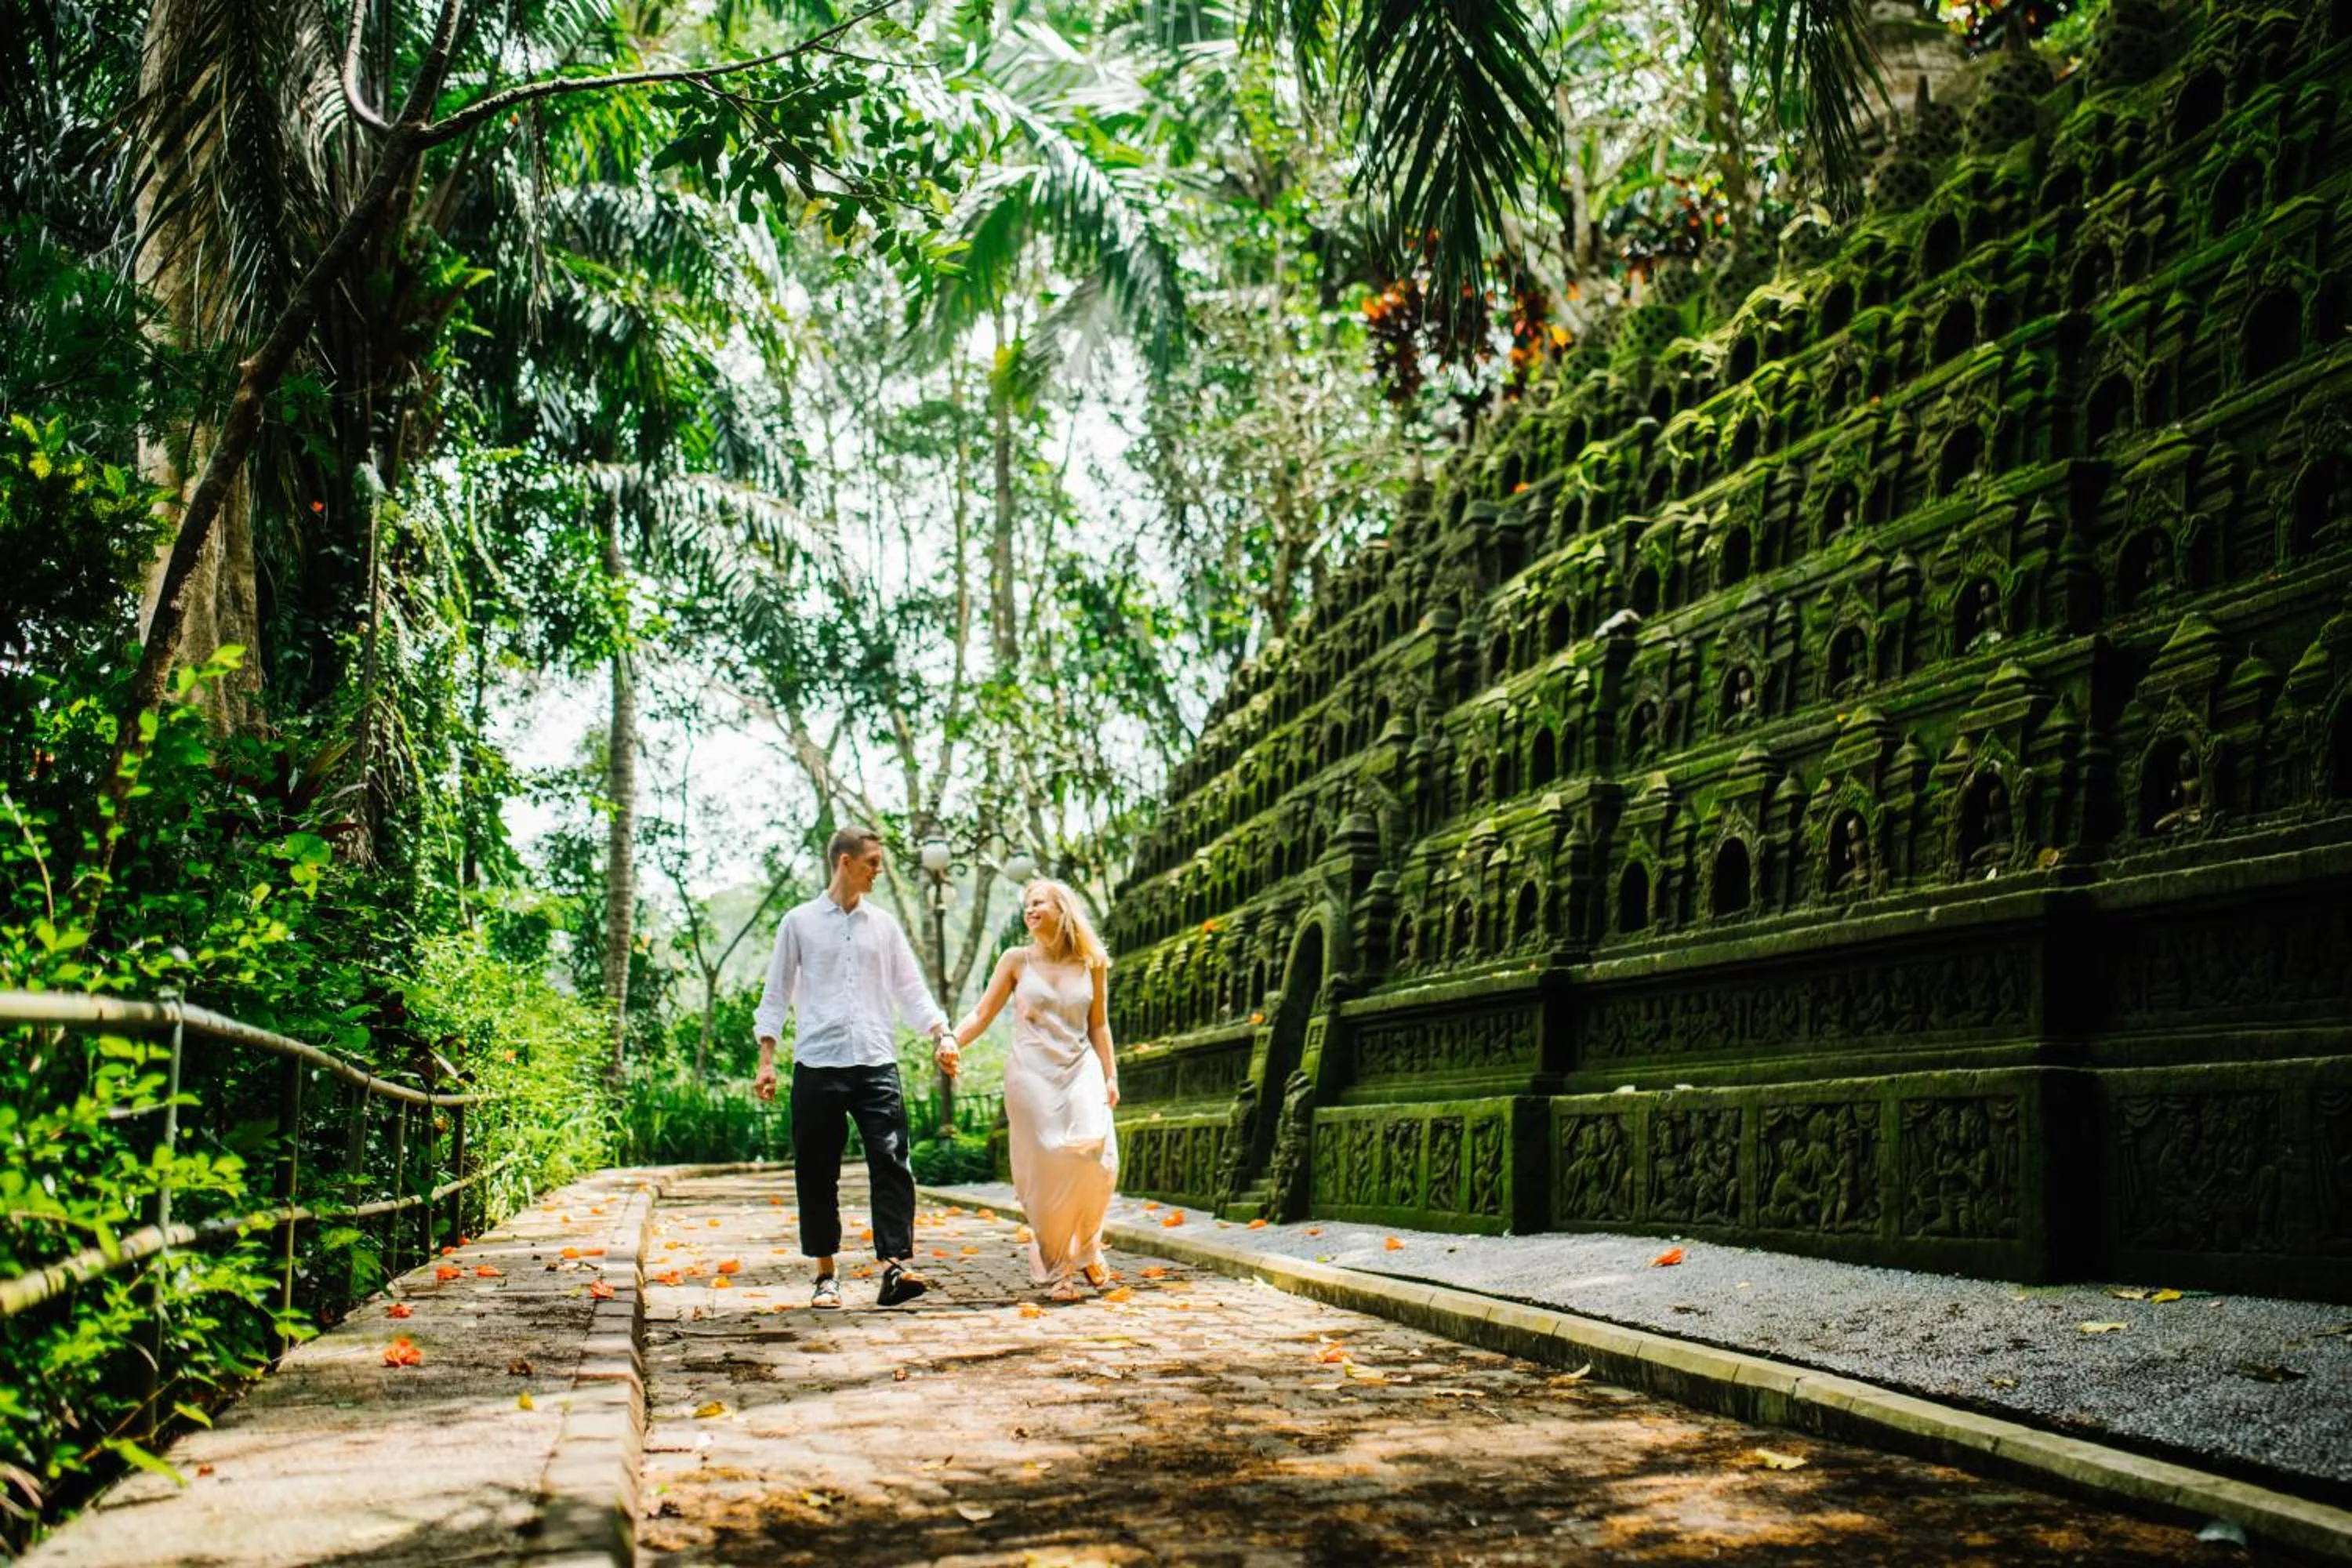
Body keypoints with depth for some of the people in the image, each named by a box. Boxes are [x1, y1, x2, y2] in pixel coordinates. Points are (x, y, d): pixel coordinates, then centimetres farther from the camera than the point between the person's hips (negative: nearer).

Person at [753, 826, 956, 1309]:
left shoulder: (883, 925, 13)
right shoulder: (799, 923, 7)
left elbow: (911, 991, 13)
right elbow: (776, 994, 9)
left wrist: (941, 1035, -3)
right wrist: (766, 1061, 1)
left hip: (876, 1063, 1)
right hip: (817, 1064, -1)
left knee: (891, 1160, -12)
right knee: (816, 1172, 3)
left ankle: (897, 1266, -17)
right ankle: (826, 1274, 13)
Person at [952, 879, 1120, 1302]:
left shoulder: (1092, 963, 8)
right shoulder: (1017, 961, 4)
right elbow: (981, 1014, 2)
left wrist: (1111, 1076, 10)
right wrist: (951, 1042, -15)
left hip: (1081, 1070, 1)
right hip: (1031, 1074, -1)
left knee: (1094, 1156, -16)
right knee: (1047, 1171, -7)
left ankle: (1086, 1249, 9)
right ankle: (1057, 1270, 6)